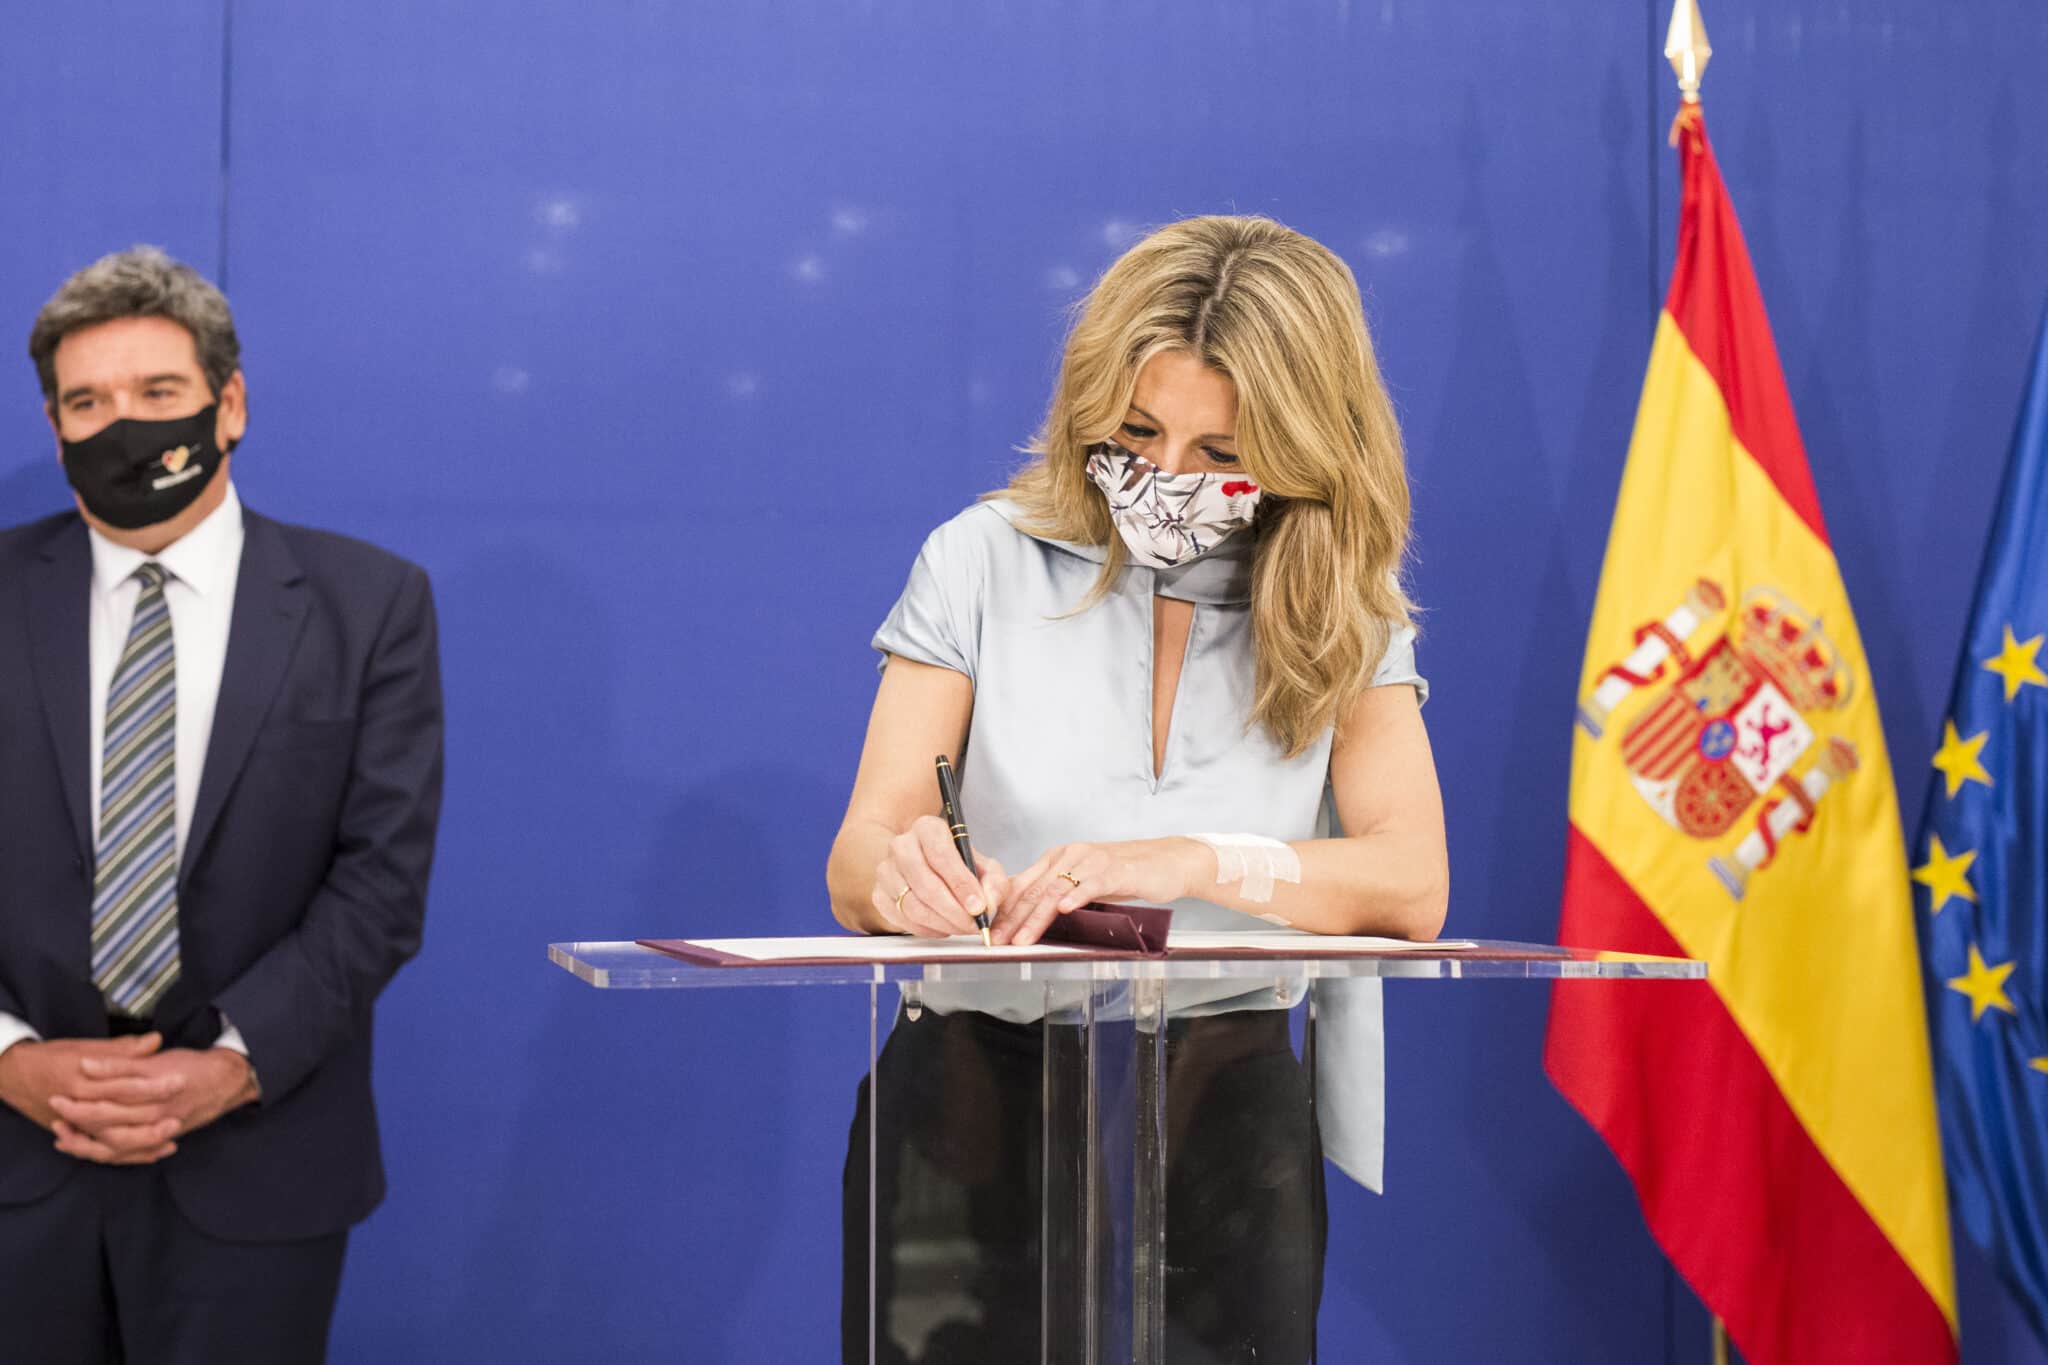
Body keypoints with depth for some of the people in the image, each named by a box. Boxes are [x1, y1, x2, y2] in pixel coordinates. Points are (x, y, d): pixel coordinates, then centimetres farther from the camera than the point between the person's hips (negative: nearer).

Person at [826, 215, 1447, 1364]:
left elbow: (1413, 887, -7)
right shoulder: (988, 562, 4)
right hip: (974, 1077, 0)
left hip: (1218, 1106, 1)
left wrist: (1194, 862, -22)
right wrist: (901, 873, -24)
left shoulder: (1344, 620, 7)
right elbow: (856, 867, 0)